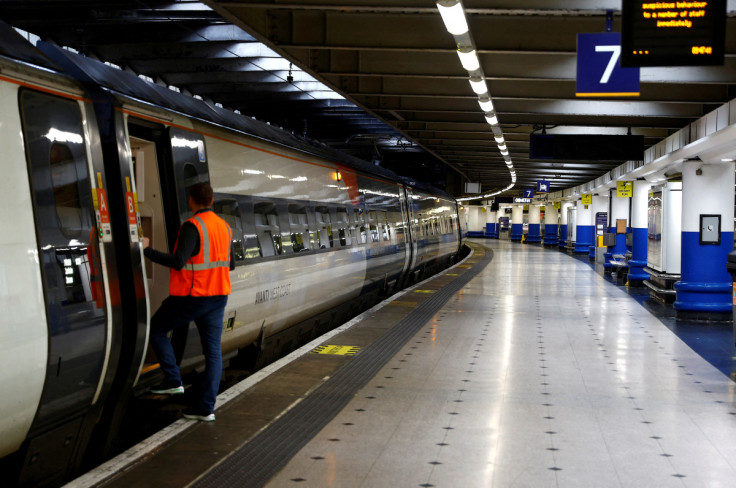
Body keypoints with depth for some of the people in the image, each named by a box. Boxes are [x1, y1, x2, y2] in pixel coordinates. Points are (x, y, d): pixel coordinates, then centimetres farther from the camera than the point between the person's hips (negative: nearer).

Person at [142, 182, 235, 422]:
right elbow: (231, 264, 17)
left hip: (191, 296, -7)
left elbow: (178, 261, -24)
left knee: (156, 329, 15)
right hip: (218, 296, 7)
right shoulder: (225, 227, 9)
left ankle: (173, 380, 9)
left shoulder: (192, 226, -15)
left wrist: (147, 250, -17)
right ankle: (206, 407, 4)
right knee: (213, 349, 5)